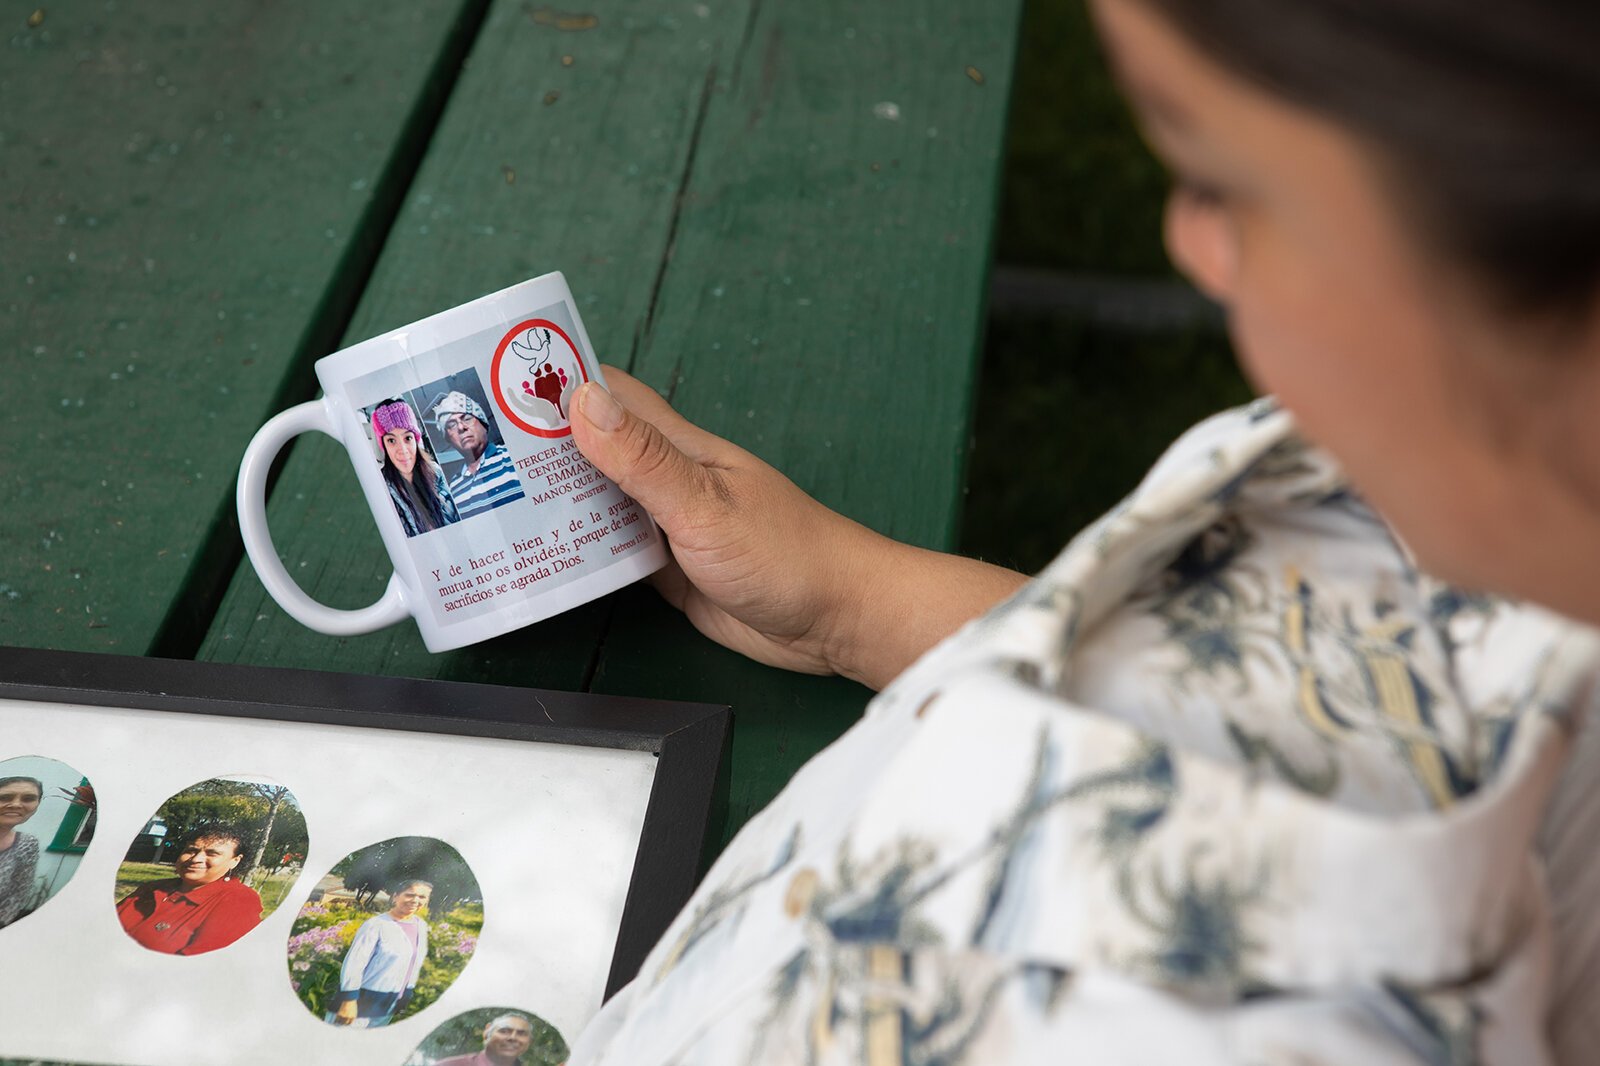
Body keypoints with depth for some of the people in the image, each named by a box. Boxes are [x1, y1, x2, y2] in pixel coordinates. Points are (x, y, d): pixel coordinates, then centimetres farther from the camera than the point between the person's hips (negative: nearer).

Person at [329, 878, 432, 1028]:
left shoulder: (421, 927, 5)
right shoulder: (376, 925, -15)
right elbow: (353, 964, -18)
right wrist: (349, 1001, -22)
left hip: (390, 1004, 6)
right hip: (363, 1000, -6)